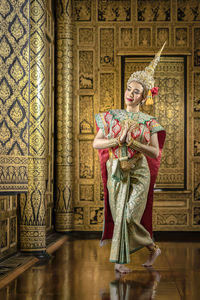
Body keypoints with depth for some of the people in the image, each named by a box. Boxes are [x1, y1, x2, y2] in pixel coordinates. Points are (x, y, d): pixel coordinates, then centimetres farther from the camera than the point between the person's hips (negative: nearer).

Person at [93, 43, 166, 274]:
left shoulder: (148, 122, 3)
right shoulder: (112, 116, 7)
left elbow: (155, 152, -3)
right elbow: (96, 143, 3)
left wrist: (133, 142, -15)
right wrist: (118, 140, -11)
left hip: (138, 173, -2)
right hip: (116, 171, 3)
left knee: (128, 216, -11)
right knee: (120, 215, 2)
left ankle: (120, 261, 5)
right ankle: (152, 248, 18)